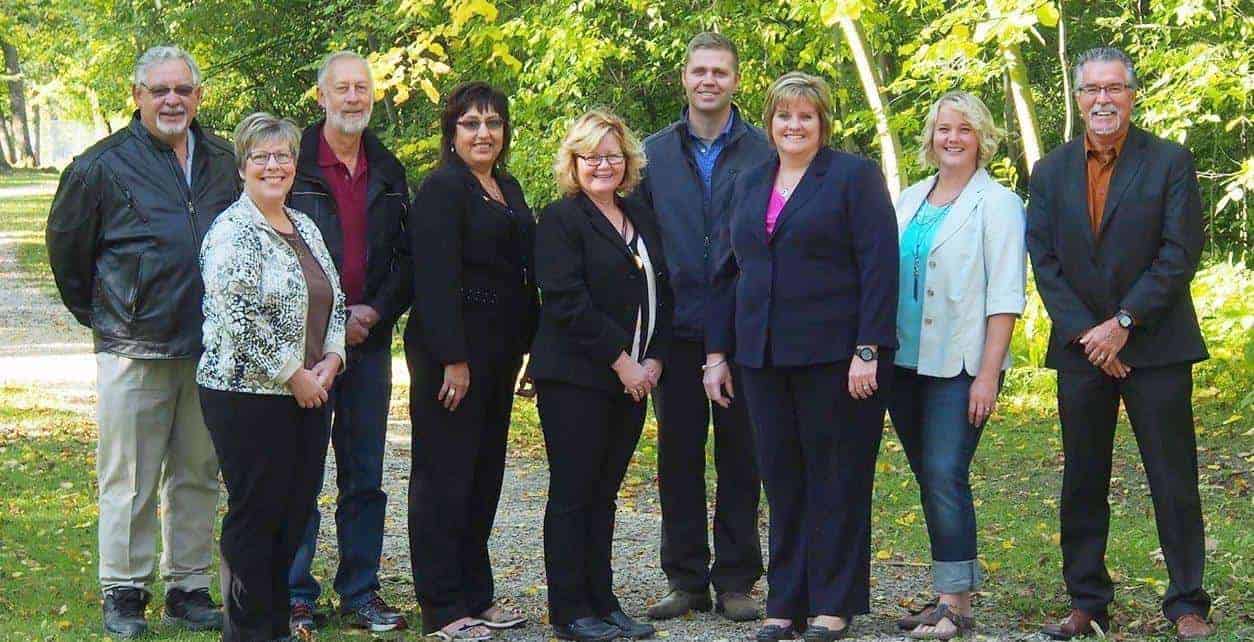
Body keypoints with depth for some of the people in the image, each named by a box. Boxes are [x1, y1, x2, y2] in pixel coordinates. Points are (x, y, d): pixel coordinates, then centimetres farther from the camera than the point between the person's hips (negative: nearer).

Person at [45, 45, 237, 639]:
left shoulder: (223, 162, 9)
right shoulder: (103, 165, -4)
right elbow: (65, 246, 6)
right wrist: (99, 315, 11)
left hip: (209, 350, 4)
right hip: (134, 351, -4)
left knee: (198, 476, 10)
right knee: (130, 480, 0)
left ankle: (188, 588, 20)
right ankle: (123, 593, 10)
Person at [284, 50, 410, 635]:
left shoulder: (388, 171, 13)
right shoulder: (295, 164, -4)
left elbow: (406, 256, 14)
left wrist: (376, 311, -3)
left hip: (369, 340, 5)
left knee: (365, 477, 8)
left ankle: (361, 594, 15)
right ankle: (295, 596, 5)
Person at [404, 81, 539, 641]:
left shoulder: (509, 189, 15)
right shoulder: (442, 189, -11)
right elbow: (436, 279, -18)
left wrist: (529, 344, 14)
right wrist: (453, 360, -22)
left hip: (498, 352, 9)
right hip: (450, 349, -9)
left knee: (485, 473, 14)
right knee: (445, 475, -3)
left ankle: (476, 594, 23)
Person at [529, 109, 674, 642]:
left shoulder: (642, 218, 16)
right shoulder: (561, 218, -5)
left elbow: (661, 295, 16)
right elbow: (568, 302, -14)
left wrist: (653, 359, 1)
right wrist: (621, 361, -14)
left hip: (633, 378, 6)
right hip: (575, 378, -6)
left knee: (604, 494, 9)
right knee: (573, 493, -1)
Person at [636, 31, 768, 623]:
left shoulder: (764, 152, 2)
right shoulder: (655, 153, 9)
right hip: (677, 329, 2)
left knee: (740, 453, 3)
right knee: (678, 454, 6)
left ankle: (734, 580, 11)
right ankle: (685, 579, 14)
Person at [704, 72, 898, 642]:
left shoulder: (855, 177, -1)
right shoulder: (750, 184, 16)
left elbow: (879, 267, -8)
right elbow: (728, 270, 18)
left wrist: (869, 350, -16)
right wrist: (717, 352, 11)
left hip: (835, 355, -5)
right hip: (765, 358, 5)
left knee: (836, 479, 1)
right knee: (782, 481, 8)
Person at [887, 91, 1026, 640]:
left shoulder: (996, 204, -3)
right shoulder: (908, 201, 14)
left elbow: (1005, 297, -9)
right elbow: (883, 278, 17)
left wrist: (988, 374, -15)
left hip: (960, 366, -6)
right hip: (905, 362, 6)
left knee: (945, 476, -13)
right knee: (928, 478, 9)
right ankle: (947, 594, 16)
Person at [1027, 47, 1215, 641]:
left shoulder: (1170, 163, -1)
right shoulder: (1051, 173, 9)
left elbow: (1180, 255, -8)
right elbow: (1044, 262, 4)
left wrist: (1123, 323, -13)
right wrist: (1084, 333, -8)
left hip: (1155, 346, -3)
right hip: (1081, 347, 3)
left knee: (1174, 480, -1)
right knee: (1082, 482, 7)